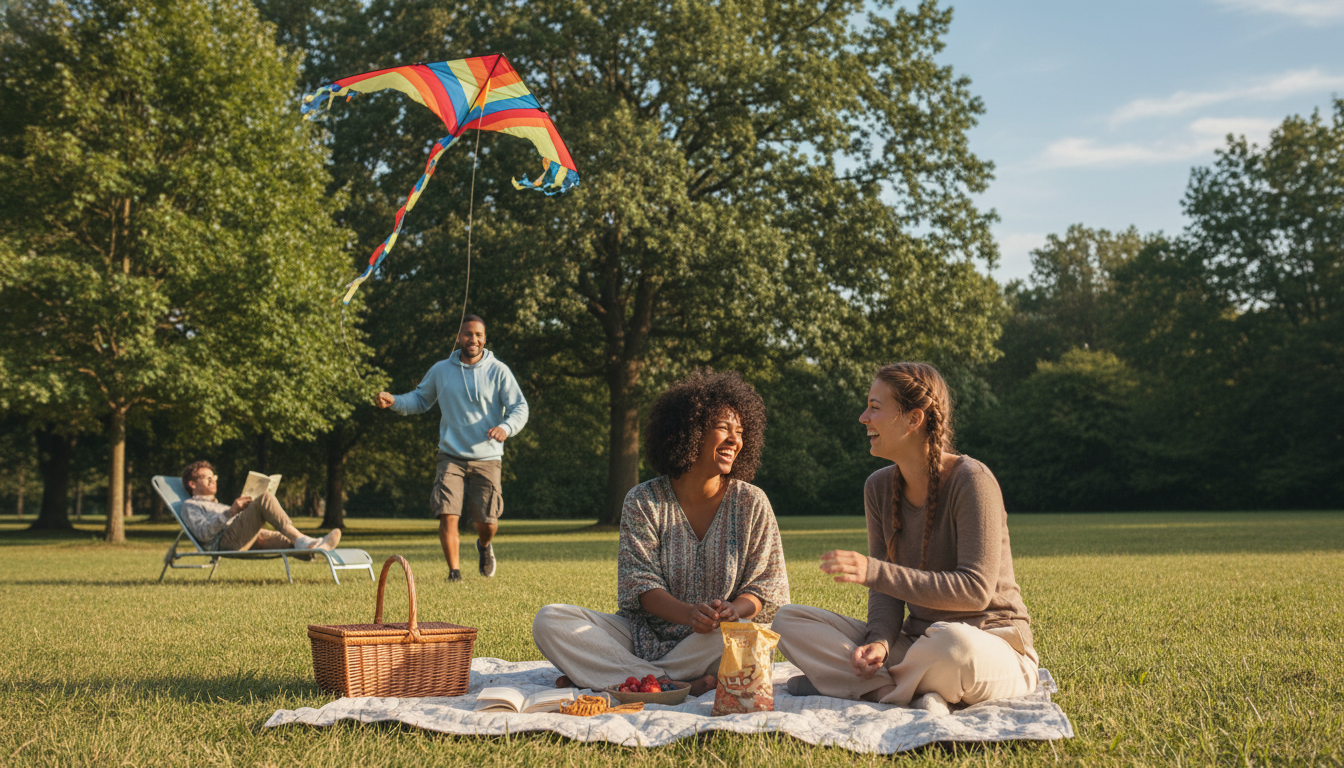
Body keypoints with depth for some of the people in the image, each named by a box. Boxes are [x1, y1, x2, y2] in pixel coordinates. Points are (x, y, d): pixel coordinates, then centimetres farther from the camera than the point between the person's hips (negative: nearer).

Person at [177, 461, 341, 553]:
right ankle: (300, 540, -39)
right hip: (225, 543, -8)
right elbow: (202, 533, -3)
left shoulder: (220, 506, 43)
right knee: (266, 498, -24)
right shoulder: (189, 506, 19)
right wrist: (230, 512, -13)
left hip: (250, 541, 8)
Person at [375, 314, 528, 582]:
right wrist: (394, 401, 1)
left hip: (486, 459, -1)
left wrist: (506, 428, -23)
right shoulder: (440, 370, 7)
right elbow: (420, 400, 20)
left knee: (487, 522, 0)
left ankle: (484, 546, 37)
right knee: (447, 515, -14)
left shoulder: (498, 371, -1)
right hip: (451, 457, 1)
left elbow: (520, 407, -3)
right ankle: (454, 571, 1)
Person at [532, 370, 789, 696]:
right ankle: (681, 686, -30)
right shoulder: (643, 501, 0)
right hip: (646, 632, 1)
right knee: (550, 621, -20)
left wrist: (734, 609, -24)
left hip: (707, 644, -1)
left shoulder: (751, 503, 1)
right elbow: (640, 583, -7)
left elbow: (768, 585, 0)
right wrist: (689, 614, -27)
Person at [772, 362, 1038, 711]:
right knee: (790, 620, -6)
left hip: (992, 647, -6)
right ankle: (917, 693, -20)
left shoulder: (971, 481, -16)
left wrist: (874, 571, -27)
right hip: (917, 641, 7)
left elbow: (975, 590, -22)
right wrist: (879, 641, -18)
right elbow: (887, 588, 4)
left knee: (952, 643, -43)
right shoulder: (879, 487, 4)